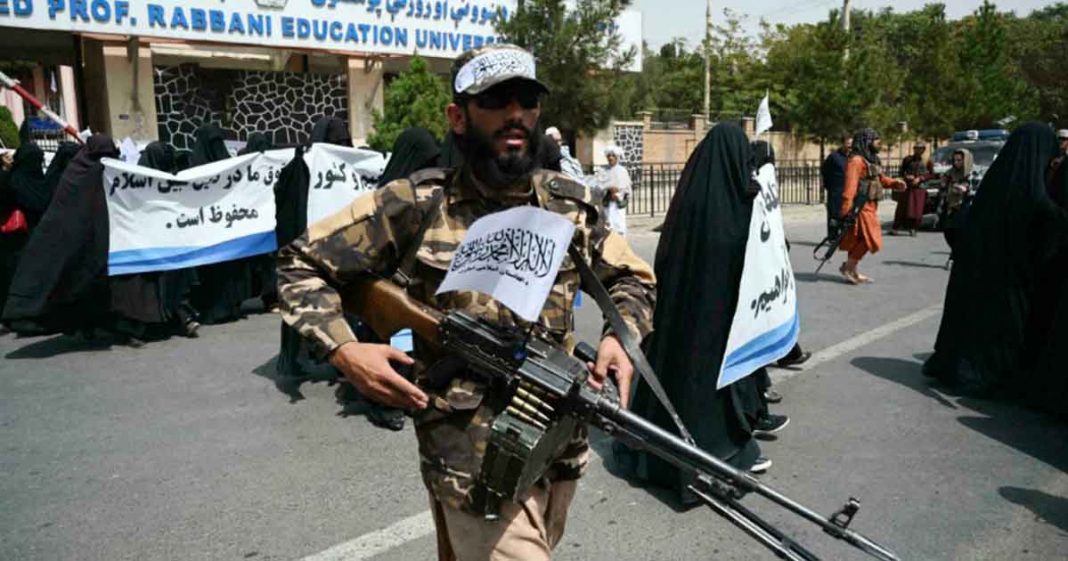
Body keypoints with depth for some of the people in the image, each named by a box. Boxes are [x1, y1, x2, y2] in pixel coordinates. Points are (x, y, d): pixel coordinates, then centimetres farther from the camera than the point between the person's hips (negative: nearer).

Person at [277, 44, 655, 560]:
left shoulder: (572, 205, 3)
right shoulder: (417, 206, -8)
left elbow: (632, 278, 17)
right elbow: (299, 263, 0)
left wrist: (619, 335, -3)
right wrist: (343, 350, -15)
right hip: (475, 458, -4)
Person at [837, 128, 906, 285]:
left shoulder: (873, 159, 16)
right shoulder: (856, 160, -16)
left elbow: (880, 178, 24)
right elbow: (850, 185, -24)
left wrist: (894, 183, 5)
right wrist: (846, 208, -30)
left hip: (870, 206, 10)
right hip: (861, 206, -10)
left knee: (859, 239, 14)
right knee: (869, 239, -9)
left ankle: (852, 271, 22)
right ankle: (848, 267, 1)